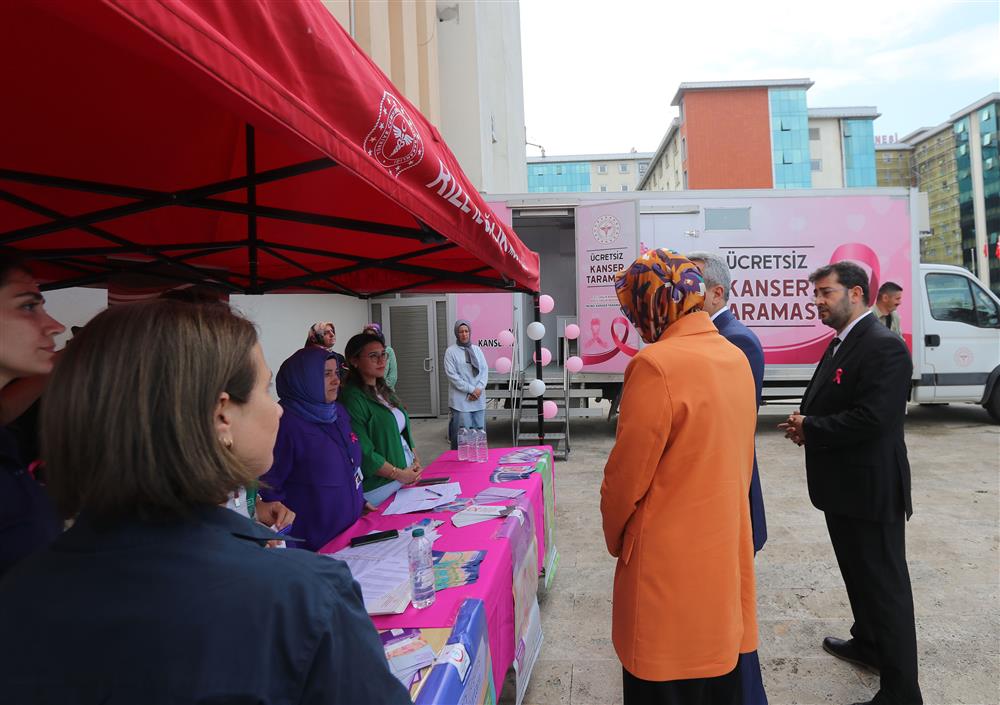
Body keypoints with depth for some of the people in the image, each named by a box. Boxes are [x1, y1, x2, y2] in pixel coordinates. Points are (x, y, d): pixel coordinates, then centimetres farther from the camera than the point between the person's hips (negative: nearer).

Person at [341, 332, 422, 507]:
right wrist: (399, 474, -14)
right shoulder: (353, 398, -17)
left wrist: (416, 461, 3)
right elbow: (363, 452, -20)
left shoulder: (384, 391, 10)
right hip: (379, 488, -8)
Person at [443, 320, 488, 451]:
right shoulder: (451, 351, -1)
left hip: (479, 398, 4)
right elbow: (452, 374, -8)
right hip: (461, 399, -4)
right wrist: (471, 389, -12)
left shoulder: (476, 349, 12)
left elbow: (485, 369, 8)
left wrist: (479, 388, -8)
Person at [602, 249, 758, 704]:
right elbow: (736, 460, 11)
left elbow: (626, 477, -15)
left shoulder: (656, 364, -21)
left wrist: (615, 538, 2)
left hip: (671, 567, -8)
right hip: (726, 552, 8)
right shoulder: (736, 358, 4)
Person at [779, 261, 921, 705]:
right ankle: (868, 643, 45)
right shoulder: (841, 343, 11)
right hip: (844, 486, 10)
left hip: (869, 490, -10)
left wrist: (809, 428, -16)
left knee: (884, 584, 2)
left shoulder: (884, 346, -20)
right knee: (858, 573, 25)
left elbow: (871, 418, -28)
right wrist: (806, 424, -3)